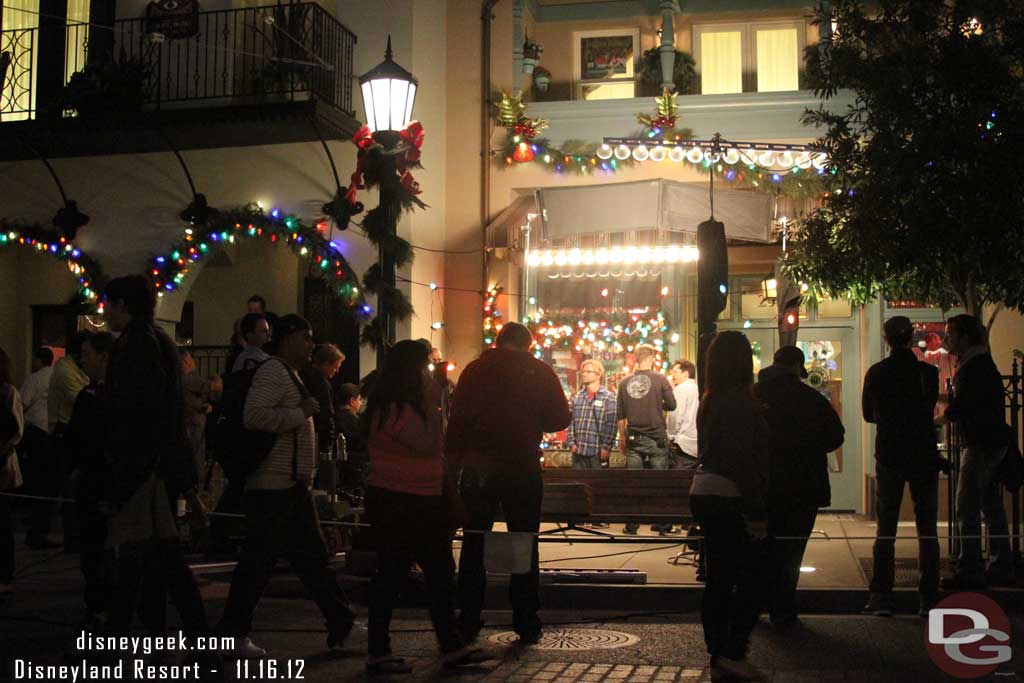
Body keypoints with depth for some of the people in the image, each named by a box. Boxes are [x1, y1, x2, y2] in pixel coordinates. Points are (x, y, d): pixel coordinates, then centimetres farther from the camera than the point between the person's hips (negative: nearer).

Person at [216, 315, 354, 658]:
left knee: (311, 556, 13)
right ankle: (233, 633, 8)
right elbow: (254, 415, -28)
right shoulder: (272, 372, -14)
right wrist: (301, 413, -20)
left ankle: (341, 622, 19)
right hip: (273, 487, -10)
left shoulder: (290, 375, 17)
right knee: (258, 560, -2)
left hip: (292, 486, 10)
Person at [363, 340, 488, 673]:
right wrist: (432, 404, -14)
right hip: (396, 501, -10)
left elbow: (435, 444, 16)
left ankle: (451, 646, 16)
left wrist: (432, 403, 8)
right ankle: (378, 653, 7)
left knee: (440, 571, 10)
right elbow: (427, 445, -22)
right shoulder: (394, 407, -16)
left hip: (420, 502, 10)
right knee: (392, 574, -2)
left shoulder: (408, 404, 16)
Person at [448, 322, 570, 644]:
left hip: (477, 468, 1)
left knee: (474, 543, 10)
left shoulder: (474, 369, 2)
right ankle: (526, 623, 8)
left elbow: (456, 419, -1)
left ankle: (468, 621, 12)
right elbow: (560, 418, -2)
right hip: (523, 468, -1)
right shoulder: (539, 371, -1)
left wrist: (455, 458, 3)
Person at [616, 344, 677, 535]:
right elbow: (672, 404, -2)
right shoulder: (660, 379, -7)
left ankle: (631, 526, 7)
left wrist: (622, 437, 16)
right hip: (656, 438, -2)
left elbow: (620, 415, 6)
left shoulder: (625, 383, 2)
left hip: (633, 438, 2)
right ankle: (663, 525, 8)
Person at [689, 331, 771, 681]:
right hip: (728, 500, -9)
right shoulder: (739, 402, -15)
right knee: (753, 578, -2)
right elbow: (745, 461, -18)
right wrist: (756, 513, -17)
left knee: (719, 580, 11)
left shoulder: (710, 400, 14)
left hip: (703, 495, 9)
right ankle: (733, 653, -4)